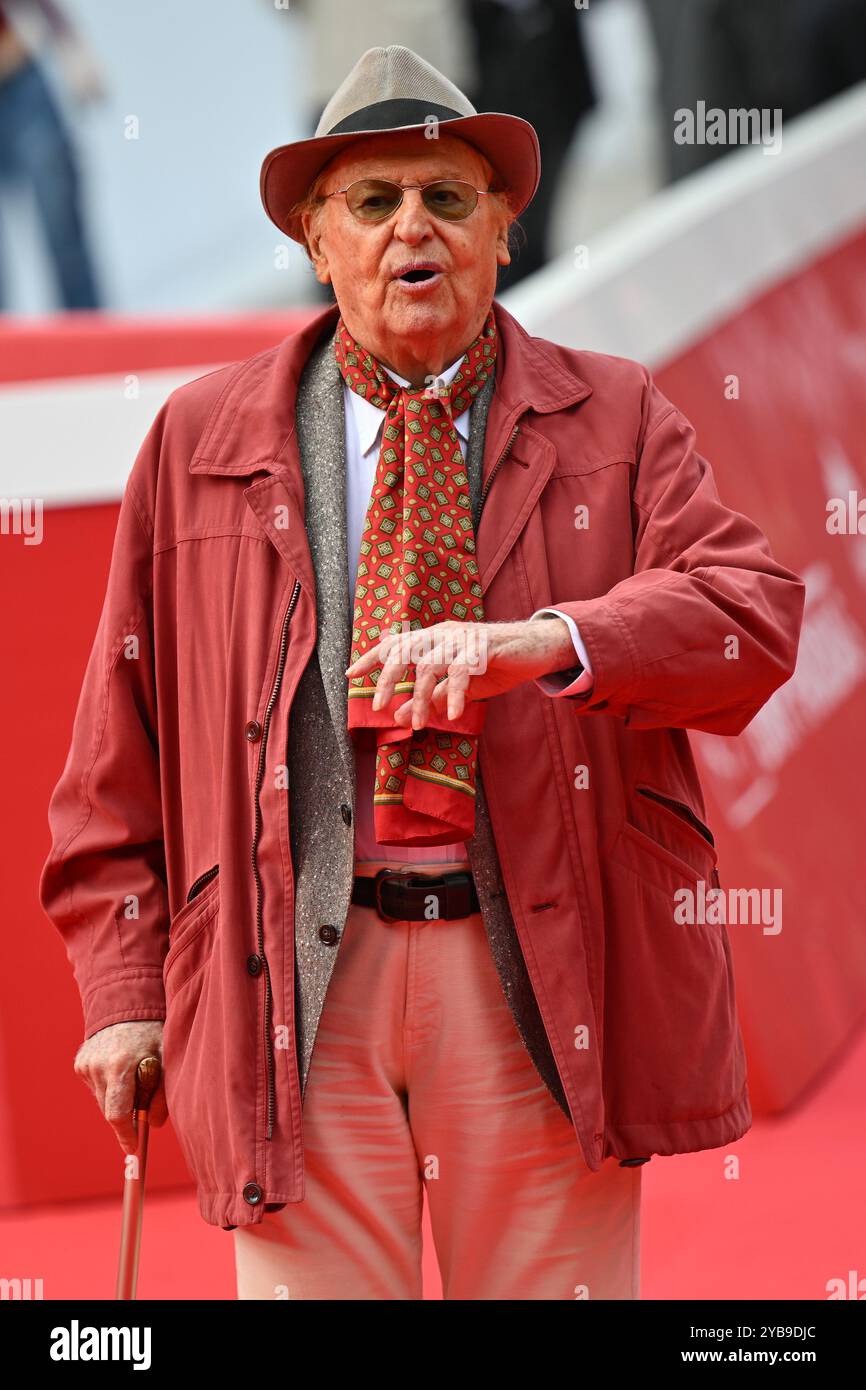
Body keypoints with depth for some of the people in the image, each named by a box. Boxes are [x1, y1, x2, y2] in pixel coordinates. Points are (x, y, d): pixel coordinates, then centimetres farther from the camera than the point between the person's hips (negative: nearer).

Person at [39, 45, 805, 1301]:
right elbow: (122, 749, 11)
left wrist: (536, 642, -23)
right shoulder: (199, 442, 12)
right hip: (299, 976, 0)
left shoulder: (615, 421, 10)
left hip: (541, 977, 0)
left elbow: (755, 615, -6)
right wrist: (125, 987, 3)